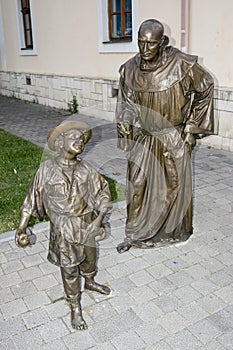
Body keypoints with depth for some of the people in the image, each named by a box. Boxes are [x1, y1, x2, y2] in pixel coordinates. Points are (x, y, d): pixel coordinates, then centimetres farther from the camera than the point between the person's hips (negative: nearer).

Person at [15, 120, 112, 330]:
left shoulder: (85, 168, -6)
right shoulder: (47, 169, -14)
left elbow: (103, 192, 0)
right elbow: (32, 199, -8)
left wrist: (99, 219, -9)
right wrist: (22, 228, -9)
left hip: (88, 224, 3)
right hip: (63, 228, -3)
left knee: (89, 257, 25)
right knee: (69, 269, 13)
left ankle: (90, 282, 57)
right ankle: (75, 307, 34)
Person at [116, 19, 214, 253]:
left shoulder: (180, 64, -18)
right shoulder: (130, 69, -7)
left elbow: (205, 87, -3)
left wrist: (192, 127, -3)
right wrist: (125, 122, -9)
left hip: (173, 139, -3)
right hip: (143, 139, 3)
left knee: (174, 184, 12)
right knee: (137, 185, 5)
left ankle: (177, 231, 36)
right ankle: (135, 234, 23)